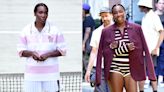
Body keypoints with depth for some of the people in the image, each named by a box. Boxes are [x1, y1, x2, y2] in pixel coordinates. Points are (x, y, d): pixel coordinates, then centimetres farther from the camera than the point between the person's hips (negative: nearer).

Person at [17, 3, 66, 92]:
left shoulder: (55, 30, 0)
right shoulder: (26, 30, 4)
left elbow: (62, 50, 2)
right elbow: (21, 51, 7)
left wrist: (48, 54, -14)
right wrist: (31, 53, -14)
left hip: (51, 74, -1)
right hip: (32, 75, 1)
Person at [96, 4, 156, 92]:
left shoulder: (136, 28, 3)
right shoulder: (106, 31, 2)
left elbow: (145, 50, 2)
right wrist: (126, 48, -10)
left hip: (131, 71, 0)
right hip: (115, 69, 0)